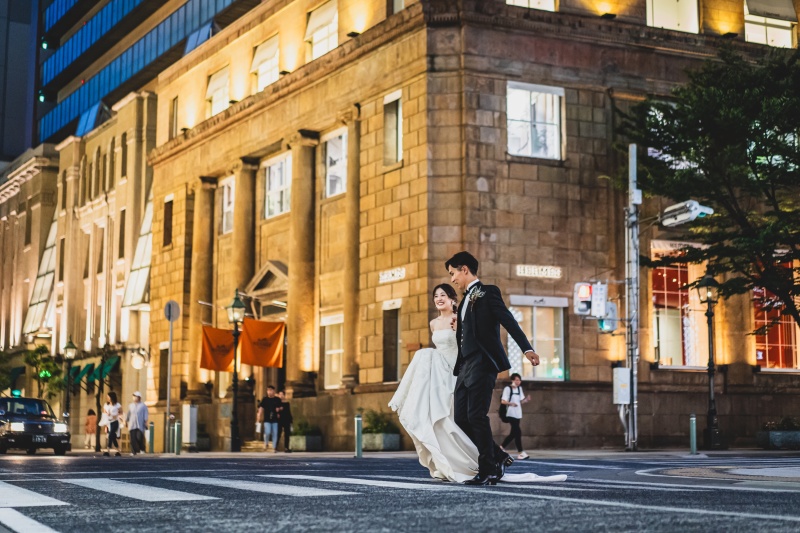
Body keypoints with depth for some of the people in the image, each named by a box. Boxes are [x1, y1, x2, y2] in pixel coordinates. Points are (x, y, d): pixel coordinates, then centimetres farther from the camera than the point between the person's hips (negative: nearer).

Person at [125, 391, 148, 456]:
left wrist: (145, 422, -7)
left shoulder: (143, 406, 4)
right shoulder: (131, 405, 14)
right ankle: (134, 451, -2)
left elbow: (145, 414, 0)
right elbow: (128, 414, 20)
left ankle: (142, 449, 12)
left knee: (139, 437, -12)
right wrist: (126, 421, 16)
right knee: (133, 438, -5)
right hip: (132, 425, 3)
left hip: (140, 425, -3)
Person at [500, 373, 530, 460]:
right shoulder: (507, 389, -8)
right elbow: (502, 401, -12)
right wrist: (511, 403, -29)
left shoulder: (519, 388, 14)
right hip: (511, 413, -8)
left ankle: (502, 447, 25)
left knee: (514, 433, 10)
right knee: (518, 432, -14)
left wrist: (526, 399, -4)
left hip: (518, 414, 8)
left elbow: (521, 401, 17)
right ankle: (521, 452, -13)